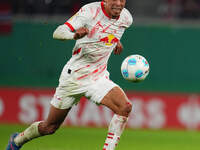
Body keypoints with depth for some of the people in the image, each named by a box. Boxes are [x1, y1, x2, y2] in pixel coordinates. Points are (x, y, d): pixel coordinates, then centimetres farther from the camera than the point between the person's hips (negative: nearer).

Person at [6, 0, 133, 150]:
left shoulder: (126, 18, -3)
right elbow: (58, 33, -28)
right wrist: (74, 35, -46)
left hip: (99, 78, 4)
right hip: (74, 75, -4)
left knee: (125, 107, -24)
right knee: (50, 127, 9)